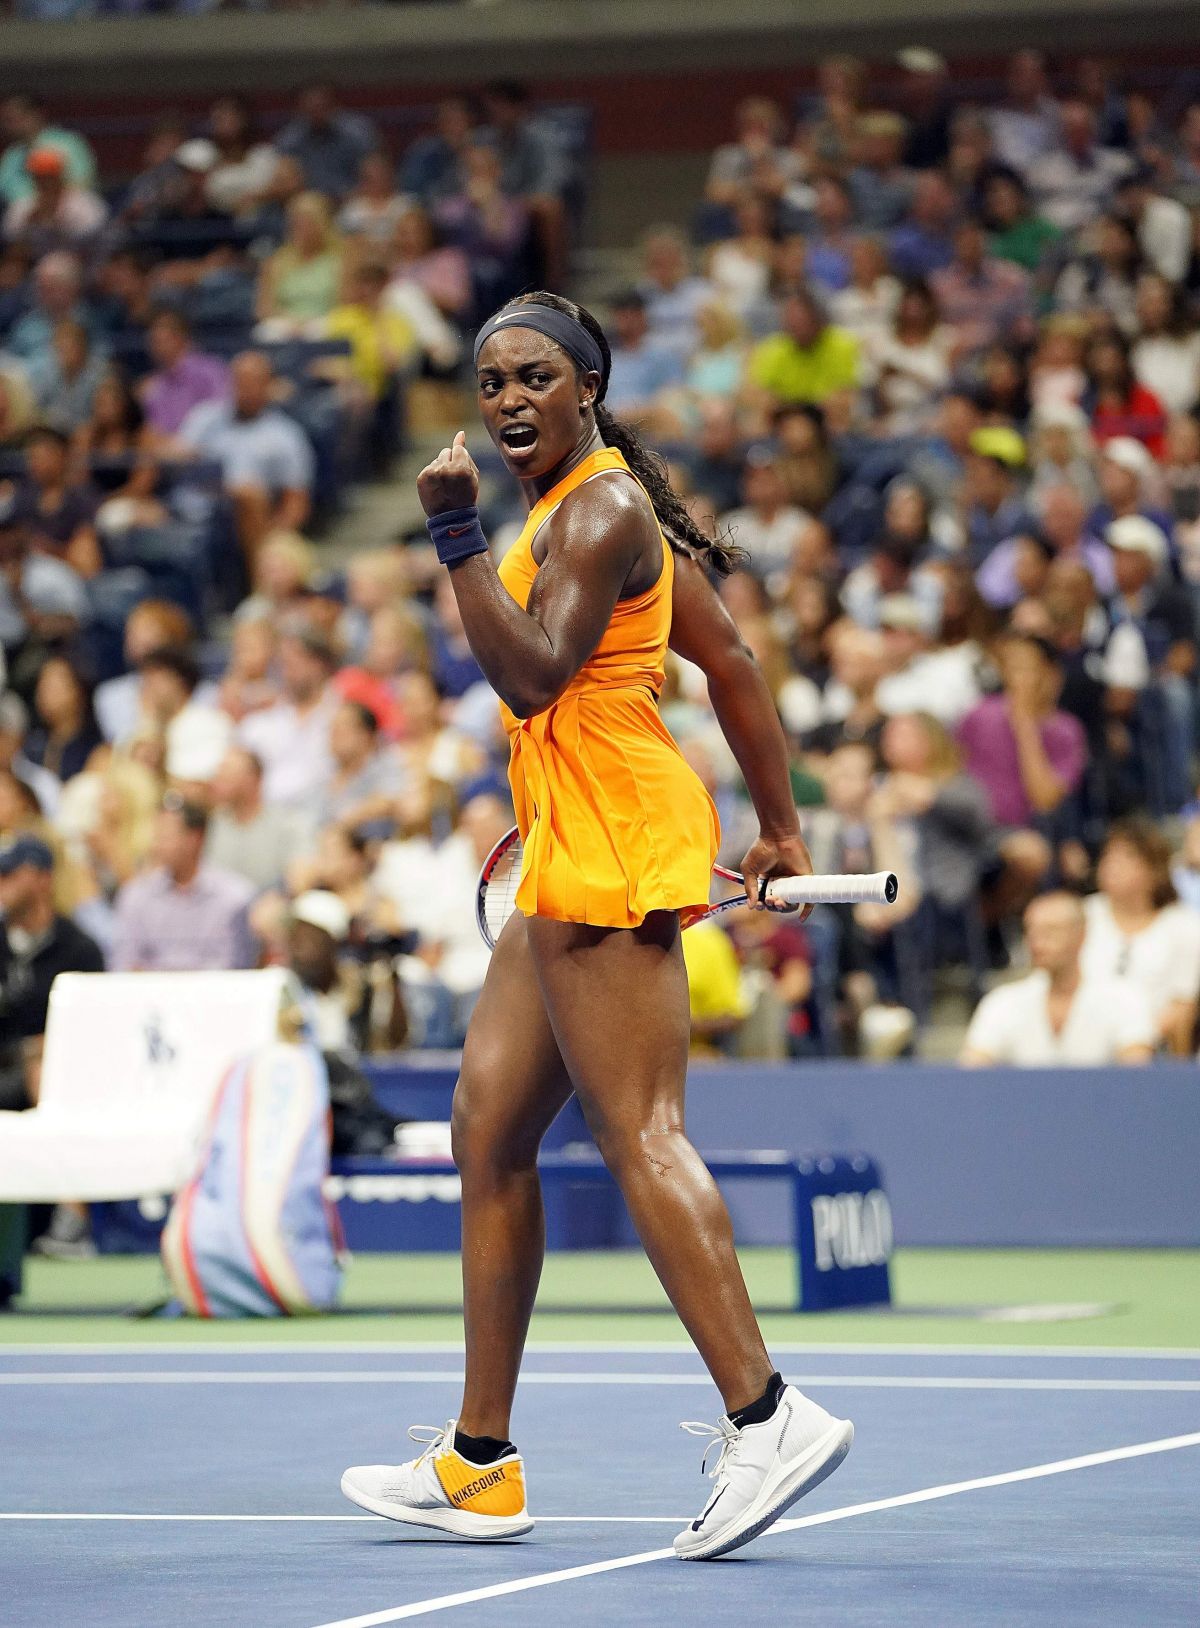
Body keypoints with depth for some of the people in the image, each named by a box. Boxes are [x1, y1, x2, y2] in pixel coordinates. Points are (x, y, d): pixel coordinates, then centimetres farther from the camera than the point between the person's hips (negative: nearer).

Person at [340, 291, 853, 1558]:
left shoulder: (597, 511, -10)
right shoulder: (591, 503, 20)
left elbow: (531, 677, -22)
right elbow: (732, 664, 23)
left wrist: (457, 536, -22)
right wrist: (781, 829, 25)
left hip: (612, 836, -11)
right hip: (571, 855, 11)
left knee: (638, 1133, -15)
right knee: (487, 1128, 10)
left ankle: (766, 1416, -19)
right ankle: (480, 1465, 14)